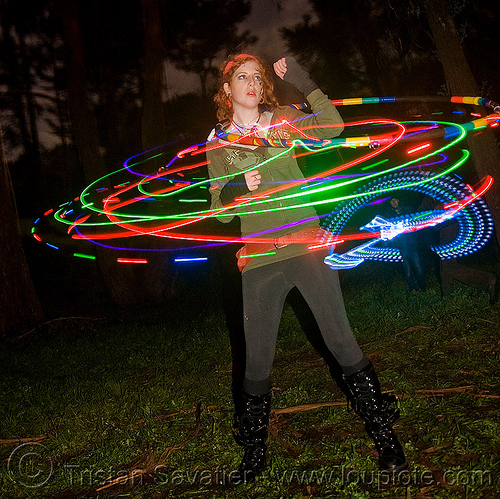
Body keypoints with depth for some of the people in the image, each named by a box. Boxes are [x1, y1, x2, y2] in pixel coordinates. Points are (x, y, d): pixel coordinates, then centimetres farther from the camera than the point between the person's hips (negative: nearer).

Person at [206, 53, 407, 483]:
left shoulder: (283, 120, 9)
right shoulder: (219, 142, 11)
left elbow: (332, 126, -7)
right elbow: (220, 210, 8)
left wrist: (302, 80, -13)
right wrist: (238, 188, -12)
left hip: (306, 245, -1)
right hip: (259, 260, 1)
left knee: (342, 341, -1)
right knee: (257, 360, 6)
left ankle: (385, 437, 13)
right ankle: (254, 453, 24)